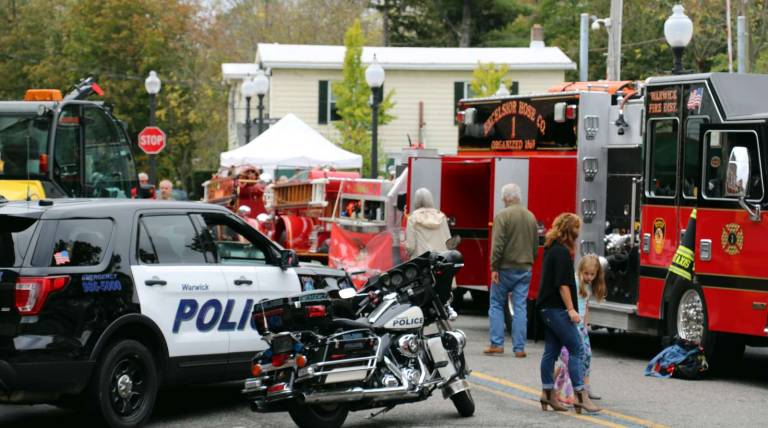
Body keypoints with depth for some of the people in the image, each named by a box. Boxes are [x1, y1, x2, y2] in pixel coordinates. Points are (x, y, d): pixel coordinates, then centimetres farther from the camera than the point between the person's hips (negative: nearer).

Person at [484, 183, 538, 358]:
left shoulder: (502, 216, -10)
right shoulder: (531, 217, 9)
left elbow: (497, 245, -16)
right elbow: (536, 246, 14)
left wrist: (494, 268, -12)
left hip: (506, 268, -4)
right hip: (525, 269, 4)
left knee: (496, 305, 8)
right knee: (520, 307, 4)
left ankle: (497, 343, 3)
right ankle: (519, 348, 2)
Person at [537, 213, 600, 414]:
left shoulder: (552, 249, 16)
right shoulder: (561, 251, -15)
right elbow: (563, 284, -19)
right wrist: (571, 309, -19)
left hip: (548, 307, 10)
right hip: (557, 308, -10)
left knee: (552, 350, 11)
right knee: (576, 349, -10)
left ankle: (547, 393, 13)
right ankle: (580, 395, -15)